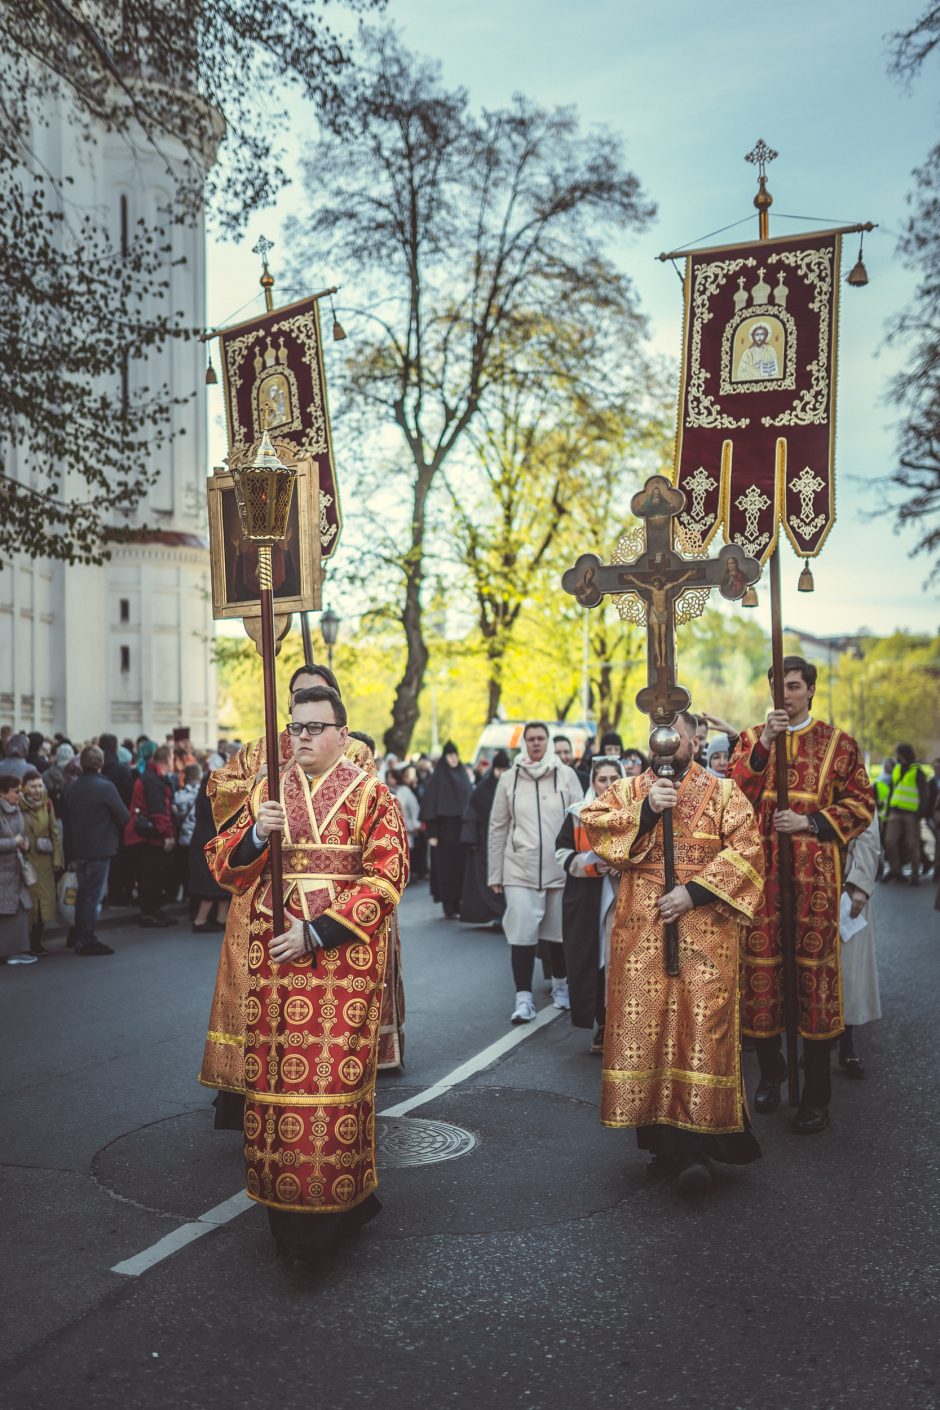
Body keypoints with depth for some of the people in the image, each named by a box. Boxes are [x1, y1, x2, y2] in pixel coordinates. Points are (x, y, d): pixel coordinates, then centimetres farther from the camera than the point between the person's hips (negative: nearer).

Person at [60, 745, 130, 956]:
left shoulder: (71, 789, 5)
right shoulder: (105, 787, -14)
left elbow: (67, 822, 9)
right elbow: (124, 818, -12)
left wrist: (71, 854, 14)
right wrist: (115, 829, 11)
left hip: (78, 850, 6)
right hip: (100, 849, -6)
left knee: (83, 894, 15)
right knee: (92, 895, -1)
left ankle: (81, 939, 22)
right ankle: (87, 941, 1)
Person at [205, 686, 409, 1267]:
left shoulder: (371, 796, 0)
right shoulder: (267, 792, 13)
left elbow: (384, 879, -8)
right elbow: (226, 865, 10)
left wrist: (316, 932, -14)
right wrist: (257, 834, -11)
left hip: (344, 959, -4)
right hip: (274, 957, 4)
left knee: (335, 1079, -5)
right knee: (276, 1076, 4)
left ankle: (336, 1206, 5)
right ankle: (283, 1199, 18)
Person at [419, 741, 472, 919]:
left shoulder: (463, 777, 11)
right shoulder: (437, 778, -2)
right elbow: (430, 807, -6)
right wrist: (432, 834, -13)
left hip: (462, 830, 4)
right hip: (444, 832, -4)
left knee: (462, 867, 3)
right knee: (446, 869, -2)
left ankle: (460, 904, 11)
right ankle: (449, 908, 2)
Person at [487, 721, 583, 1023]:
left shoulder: (566, 775, 1)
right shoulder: (509, 778, 4)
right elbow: (498, 827, 7)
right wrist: (495, 874, 6)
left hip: (560, 869, 0)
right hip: (520, 870, 0)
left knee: (559, 932, 12)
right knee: (521, 934, -6)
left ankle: (560, 984, 34)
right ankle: (523, 998, -1)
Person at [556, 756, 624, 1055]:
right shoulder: (578, 814, 6)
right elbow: (563, 853, 6)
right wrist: (592, 864, -10)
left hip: (624, 899, -1)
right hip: (585, 900, 1)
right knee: (591, 960, 1)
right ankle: (600, 1025, 12)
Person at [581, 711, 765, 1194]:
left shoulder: (723, 792, 7)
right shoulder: (629, 790, 13)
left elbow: (746, 849, -5)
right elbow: (591, 823, -2)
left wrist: (694, 891, -13)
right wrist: (645, 811, -14)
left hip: (704, 929, -2)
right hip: (640, 931, 2)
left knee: (701, 1025, -8)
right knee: (644, 1026, 1)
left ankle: (695, 1147, -5)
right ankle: (661, 1140, 13)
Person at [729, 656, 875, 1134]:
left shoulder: (839, 743, 6)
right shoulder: (751, 739, 11)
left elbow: (861, 804, 5)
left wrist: (811, 822, -9)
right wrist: (763, 746, -14)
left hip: (814, 875, -2)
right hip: (760, 870, 2)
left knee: (815, 970, -1)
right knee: (760, 968, 3)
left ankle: (817, 1094, 9)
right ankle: (770, 1071, 23)